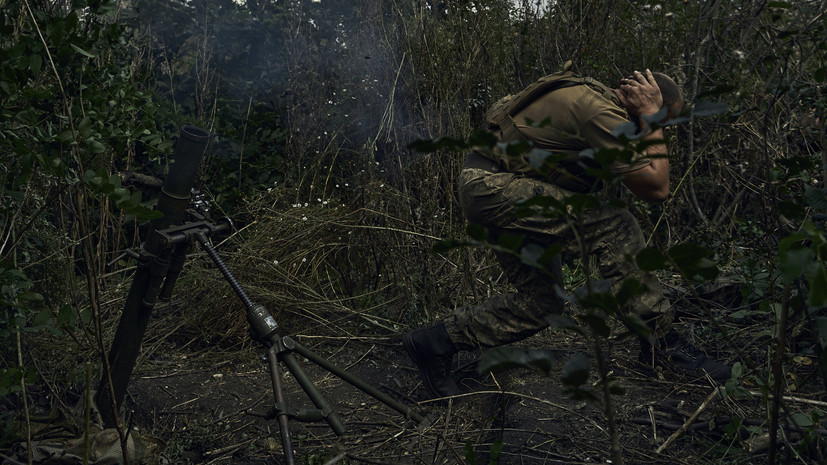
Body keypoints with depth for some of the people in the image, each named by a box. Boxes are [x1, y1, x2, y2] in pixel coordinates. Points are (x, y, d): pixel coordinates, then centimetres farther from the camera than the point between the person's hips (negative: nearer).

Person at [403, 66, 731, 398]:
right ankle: (660, 341, -6)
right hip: (495, 187, -11)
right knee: (614, 228, -17)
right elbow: (656, 188, -17)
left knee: (541, 301, 12)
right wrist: (650, 117, -11)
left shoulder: (593, 94, 12)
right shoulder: (602, 113, -19)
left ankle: (435, 342, 17)